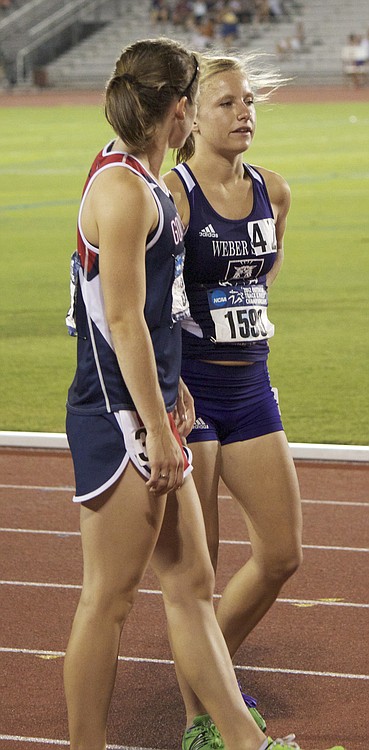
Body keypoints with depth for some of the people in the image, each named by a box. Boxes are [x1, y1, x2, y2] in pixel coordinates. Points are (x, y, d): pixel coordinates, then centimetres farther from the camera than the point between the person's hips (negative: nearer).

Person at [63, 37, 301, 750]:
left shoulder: (141, 181, 14)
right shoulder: (123, 189, -17)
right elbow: (121, 321, -20)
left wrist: (171, 388, 24)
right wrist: (157, 429, -19)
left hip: (145, 412, 10)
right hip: (118, 421, -10)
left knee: (190, 584, 12)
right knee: (108, 601, -2)